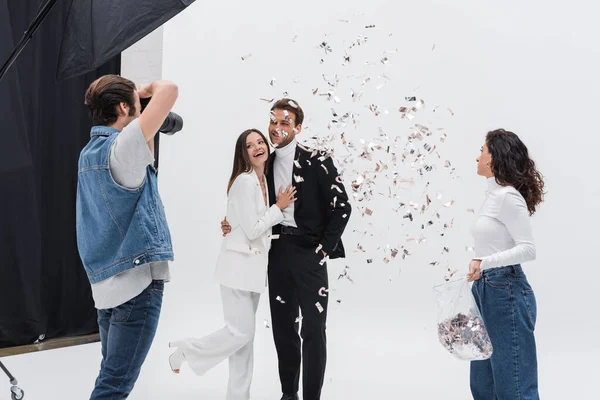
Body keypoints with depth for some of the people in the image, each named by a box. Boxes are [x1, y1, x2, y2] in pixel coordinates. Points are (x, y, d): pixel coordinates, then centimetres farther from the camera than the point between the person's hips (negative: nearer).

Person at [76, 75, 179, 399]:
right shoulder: (121, 146, -14)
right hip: (137, 279, -9)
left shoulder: (89, 152, 11)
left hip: (106, 282, 9)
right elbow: (169, 90, -19)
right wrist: (148, 90, 1)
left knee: (112, 374, 17)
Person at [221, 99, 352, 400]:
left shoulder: (317, 162, -6)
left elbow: (341, 208, -8)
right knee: (283, 326, 11)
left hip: (309, 252, -5)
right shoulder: (265, 164, 9)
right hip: (278, 252, 5)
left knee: (313, 328, -3)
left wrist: (324, 249, -11)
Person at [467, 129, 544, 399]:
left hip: (505, 291, -10)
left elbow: (527, 249, -21)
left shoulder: (508, 197, -14)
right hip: (486, 289, 10)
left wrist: (484, 262, -31)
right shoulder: (494, 195, 14)